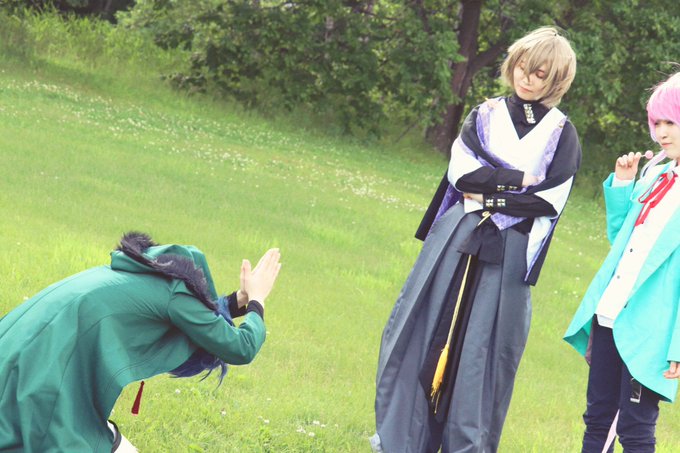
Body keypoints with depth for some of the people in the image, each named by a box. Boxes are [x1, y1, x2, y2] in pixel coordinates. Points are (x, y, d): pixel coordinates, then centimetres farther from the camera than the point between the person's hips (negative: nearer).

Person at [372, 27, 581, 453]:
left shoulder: (562, 134, 4)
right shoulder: (485, 115, 10)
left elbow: (549, 202, -6)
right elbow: (462, 172, -4)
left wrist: (491, 197, -10)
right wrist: (518, 179, -9)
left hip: (508, 252, -2)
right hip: (457, 240, 2)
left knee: (485, 346, -3)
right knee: (425, 332, 1)